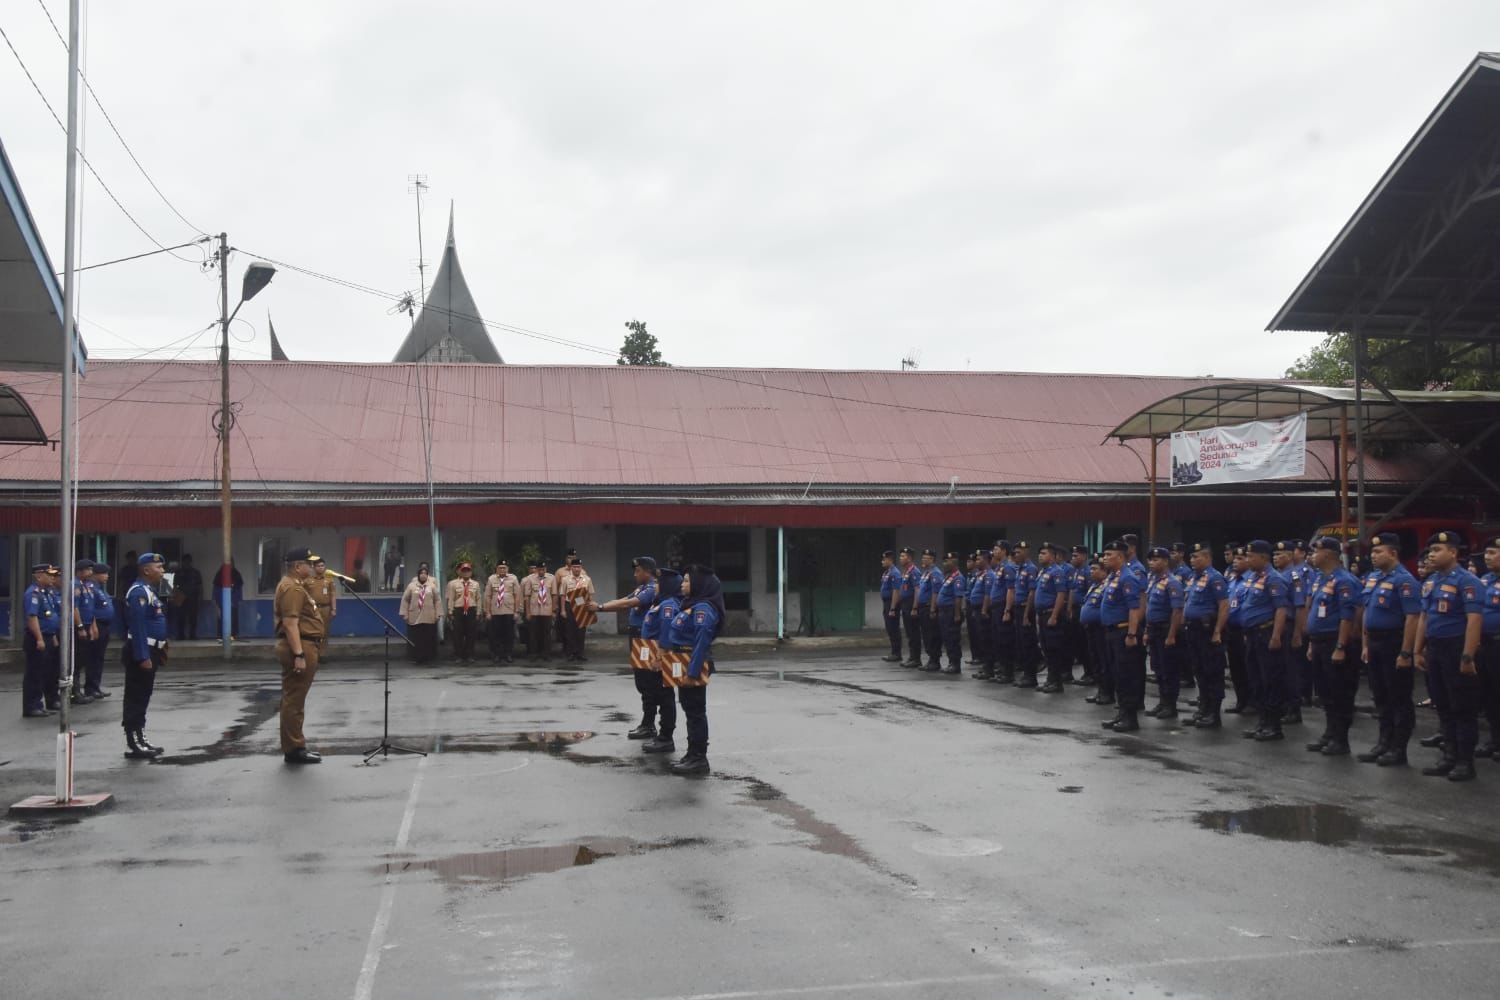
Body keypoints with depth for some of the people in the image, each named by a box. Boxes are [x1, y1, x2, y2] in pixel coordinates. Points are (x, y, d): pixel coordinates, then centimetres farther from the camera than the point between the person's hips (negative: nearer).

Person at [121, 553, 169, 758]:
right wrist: (143, 657, -26)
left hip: (148, 651, 10)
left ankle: (140, 739, 23)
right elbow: (137, 626, -23)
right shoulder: (139, 592, -17)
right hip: (141, 653, -10)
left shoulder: (148, 591, 15)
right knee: (136, 699, -5)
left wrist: (159, 651, 20)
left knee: (142, 698, 15)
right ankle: (133, 745, -1)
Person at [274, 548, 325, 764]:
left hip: (303, 647, 11)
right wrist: (299, 655, -27)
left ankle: (295, 746, 21)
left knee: (294, 699, 14)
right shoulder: (292, 588, -17)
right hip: (300, 648, -11)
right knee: (294, 700, -6)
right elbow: (290, 624, -24)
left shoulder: (296, 585, 17)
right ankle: (293, 749, -3)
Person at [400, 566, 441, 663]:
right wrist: (404, 614, 1)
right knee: (416, 639, -1)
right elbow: (405, 600, 5)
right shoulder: (411, 586, 4)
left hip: (429, 618, 0)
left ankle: (428, 657, 7)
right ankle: (417, 658, 5)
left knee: (429, 639, 1)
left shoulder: (432, 586, 6)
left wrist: (438, 614, 1)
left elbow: (437, 600, 6)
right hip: (414, 618, 0)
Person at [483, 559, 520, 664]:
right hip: (495, 612, 0)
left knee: (509, 635, 3)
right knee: (495, 635, 3)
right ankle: (496, 655, 11)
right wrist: (487, 612, 0)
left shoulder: (513, 578, 2)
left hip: (509, 612, 0)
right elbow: (487, 596, 4)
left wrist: (516, 611, -2)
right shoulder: (491, 579, 3)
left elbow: (517, 596, 2)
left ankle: (509, 655, 12)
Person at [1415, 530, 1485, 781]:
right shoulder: (1429, 582, 12)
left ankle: (1465, 762, 7)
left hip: (1456, 650, -8)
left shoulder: (1466, 581, -13)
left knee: (1463, 709, 0)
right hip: (1434, 650, 8)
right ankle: (1449, 757, 21)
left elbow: (1474, 620, -19)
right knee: (1443, 707, 13)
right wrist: (1419, 651, 14)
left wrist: (1467, 656, -23)